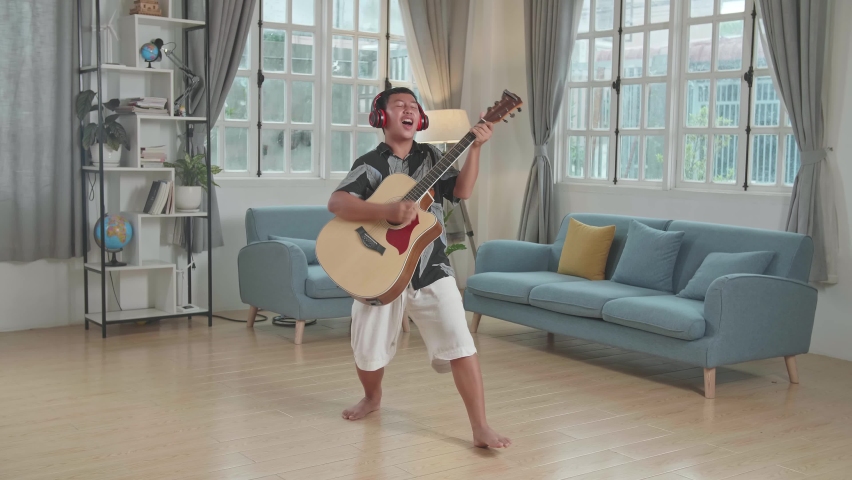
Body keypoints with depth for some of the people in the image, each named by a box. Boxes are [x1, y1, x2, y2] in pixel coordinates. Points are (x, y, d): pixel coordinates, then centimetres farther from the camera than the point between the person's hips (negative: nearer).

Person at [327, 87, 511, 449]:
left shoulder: (431, 157, 8)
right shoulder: (370, 163, -3)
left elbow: (462, 191, -5)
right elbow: (336, 203, -18)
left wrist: (475, 148, -17)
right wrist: (388, 211, -30)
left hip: (430, 270, 1)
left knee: (460, 344, -9)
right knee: (367, 353, 7)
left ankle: (481, 428, -4)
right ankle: (372, 397, 40)